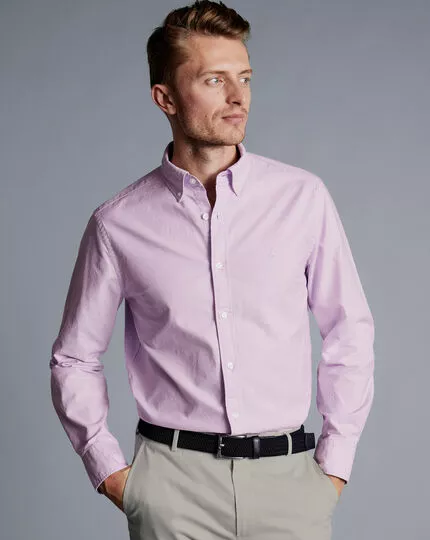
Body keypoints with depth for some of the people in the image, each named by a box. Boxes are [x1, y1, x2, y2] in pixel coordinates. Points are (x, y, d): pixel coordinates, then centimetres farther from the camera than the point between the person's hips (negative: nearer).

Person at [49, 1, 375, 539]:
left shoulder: (303, 197, -1)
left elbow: (350, 332, 6)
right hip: (172, 481, -1)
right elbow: (74, 358, 8)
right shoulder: (118, 224, -1)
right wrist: (108, 470, 3)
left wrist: (335, 461, 4)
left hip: (287, 475, 1)